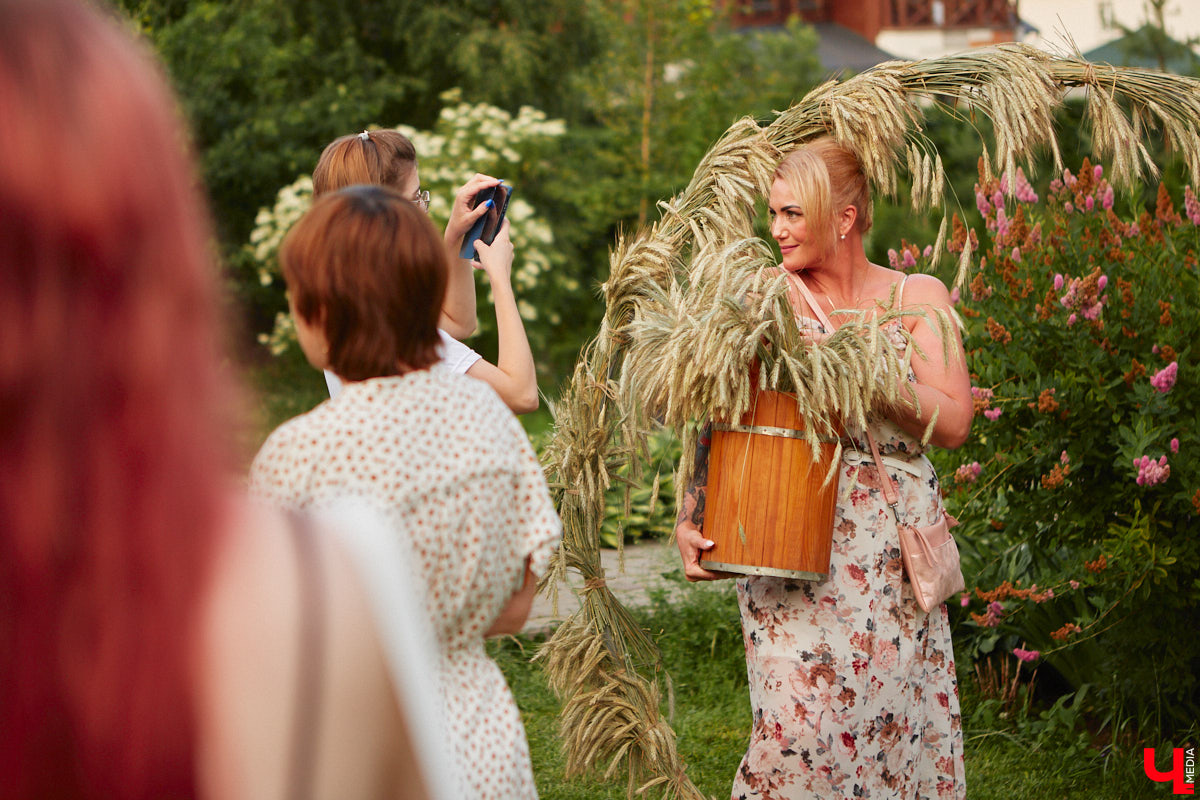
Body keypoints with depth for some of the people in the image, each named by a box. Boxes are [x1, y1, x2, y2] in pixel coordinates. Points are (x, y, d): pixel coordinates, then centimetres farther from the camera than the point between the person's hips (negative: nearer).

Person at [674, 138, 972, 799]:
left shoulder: (918, 297, 5)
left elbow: (953, 423, -4)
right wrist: (691, 518, -15)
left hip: (895, 545, 2)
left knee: (895, 718, 3)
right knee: (800, 718, -12)